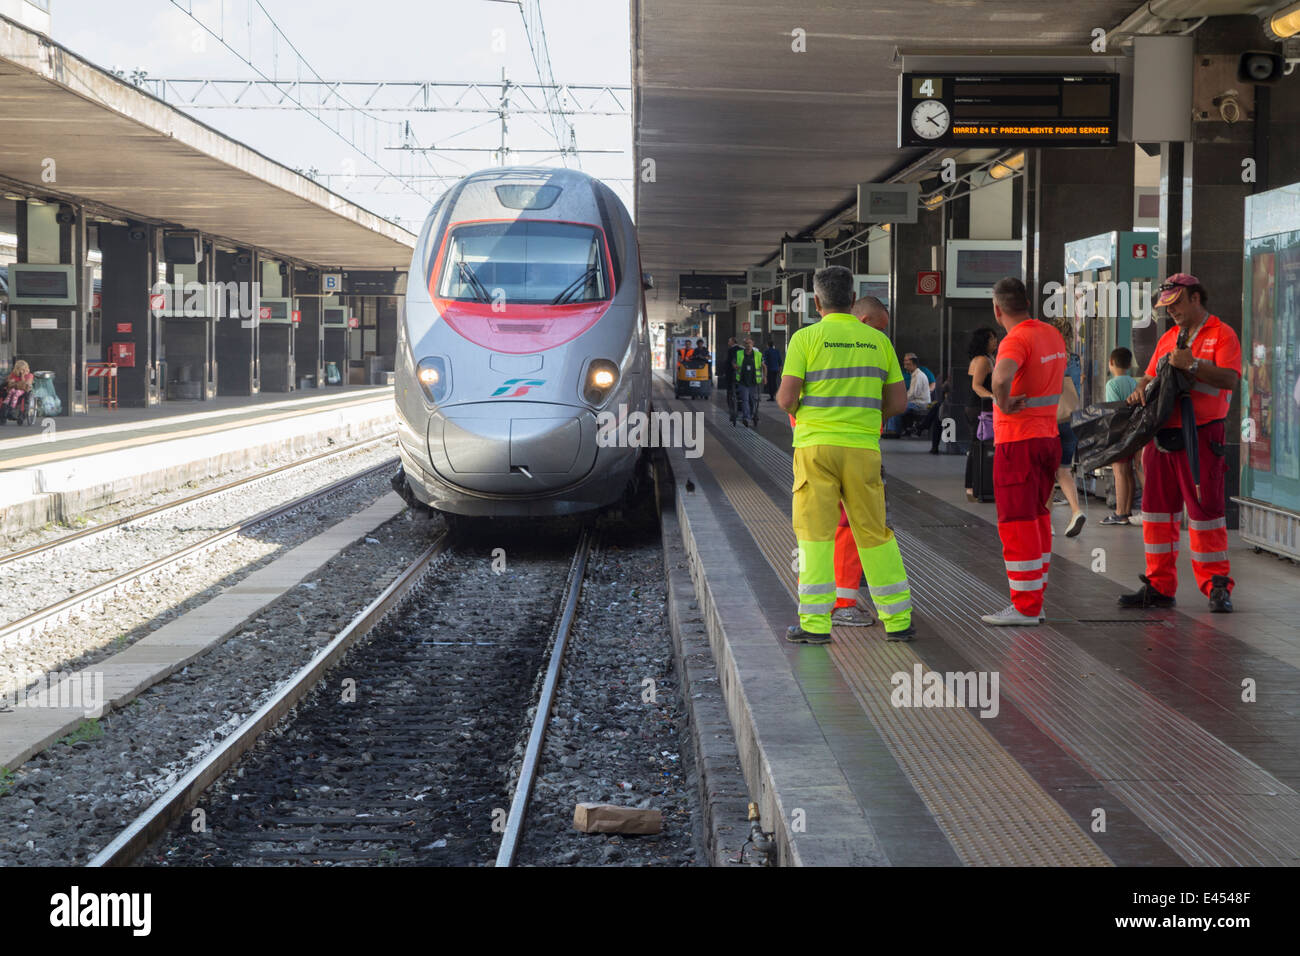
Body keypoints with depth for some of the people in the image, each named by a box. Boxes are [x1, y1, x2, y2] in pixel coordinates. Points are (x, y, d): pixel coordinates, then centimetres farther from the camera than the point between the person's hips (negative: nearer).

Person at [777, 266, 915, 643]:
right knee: (874, 532, 10)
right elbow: (898, 402, 9)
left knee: (815, 532, 0)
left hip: (817, 446, -3)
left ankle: (815, 623, -4)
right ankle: (898, 619, 12)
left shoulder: (806, 337, -3)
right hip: (863, 449, 3)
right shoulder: (877, 340, 8)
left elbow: (787, 398, -9)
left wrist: (790, 404, 15)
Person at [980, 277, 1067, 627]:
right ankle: (1033, 600, 18)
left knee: (1017, 522, -4)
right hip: (1048, 436, 8)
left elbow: (1001, 377, -39)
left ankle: (1025, 607, -3)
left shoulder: (1016, 340, -18)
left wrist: (1003, 404, -21)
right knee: (1038, 518, 14)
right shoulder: (1053, 336, 10)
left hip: (1018, 442, -8)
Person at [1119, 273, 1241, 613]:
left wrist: (1192, 365, -24)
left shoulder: (1222, 335, -2)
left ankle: (1217, 586, 2)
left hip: (1200, 437, -7)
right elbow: (1151, 376, 21)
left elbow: (1230, 379, -15)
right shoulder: (1168, 339, 20)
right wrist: (1141, 390, -1)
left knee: (1205, 508, -7)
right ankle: (1159, 586, 12)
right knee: (1157, 508, 6)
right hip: (1162, 434, 7)